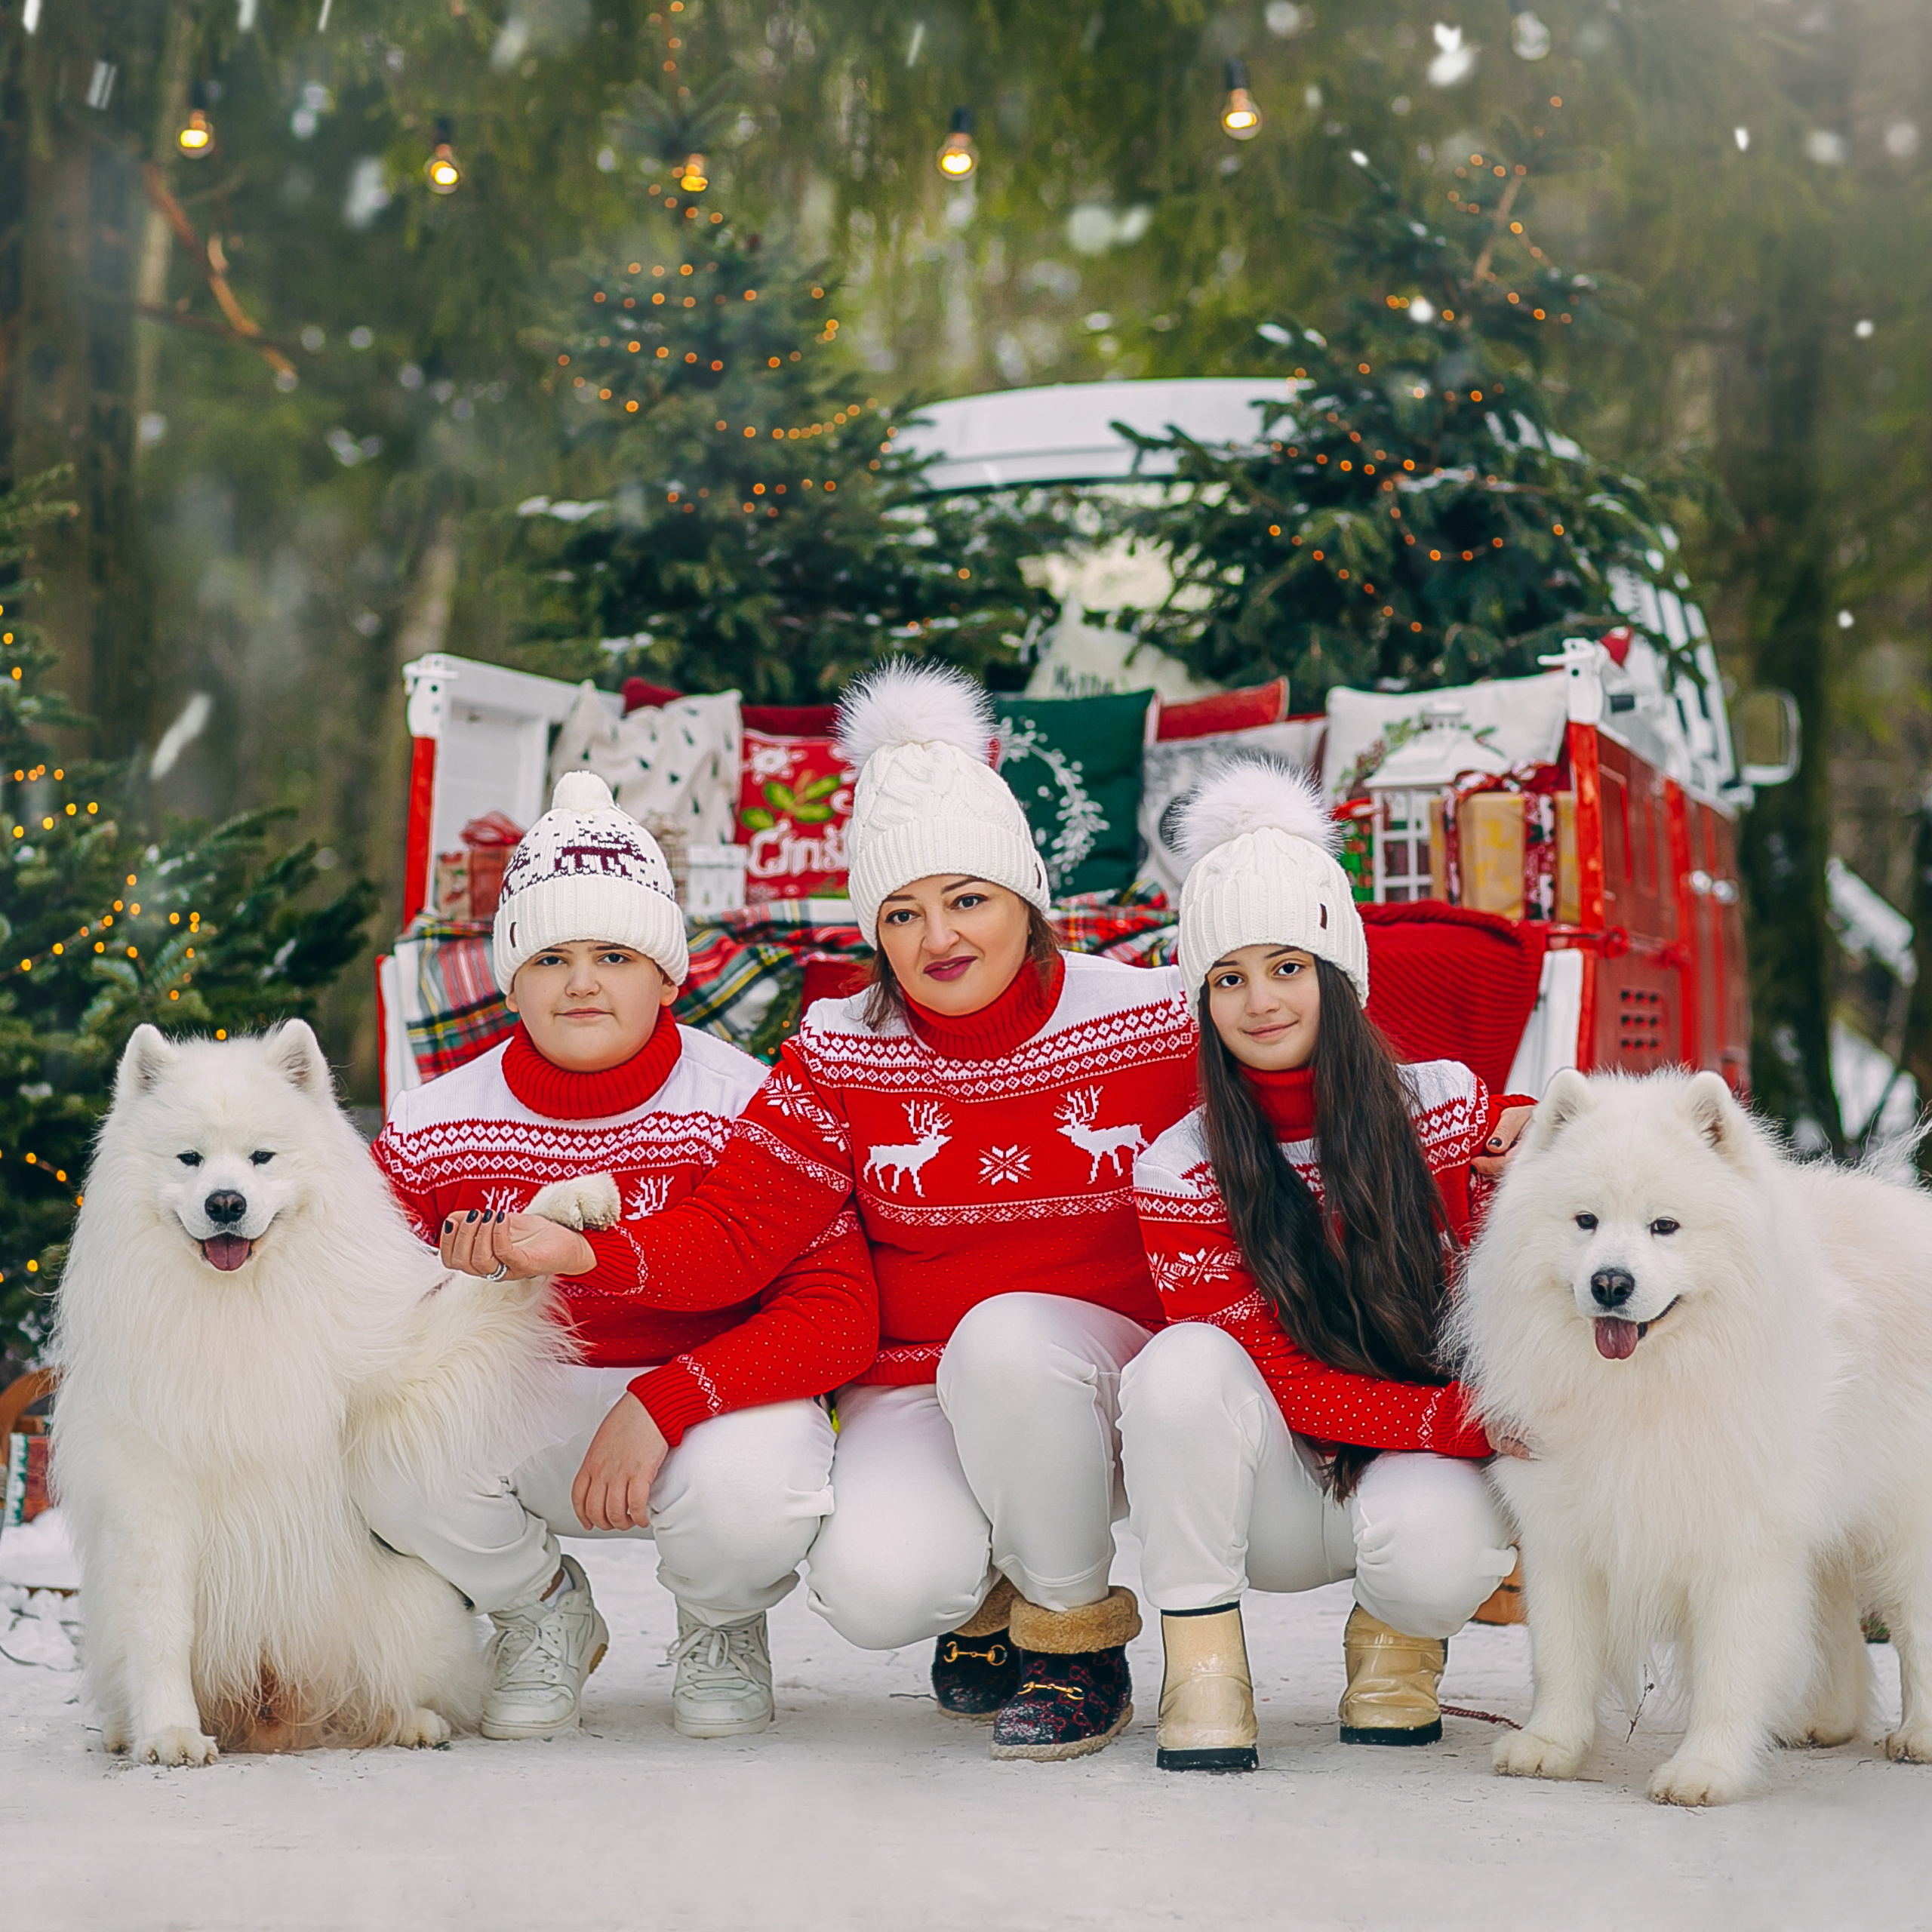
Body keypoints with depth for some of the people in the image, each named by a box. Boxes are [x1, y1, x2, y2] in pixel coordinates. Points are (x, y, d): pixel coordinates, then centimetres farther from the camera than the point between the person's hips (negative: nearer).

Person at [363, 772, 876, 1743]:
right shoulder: (433, 1130, -6)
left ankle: (723, 1624, 7)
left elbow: (840, 1313, -20)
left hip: (715, 1408, -2)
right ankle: (541, 1609, 7)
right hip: (520, 1418, 2)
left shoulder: (744, 1109, -14)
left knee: (747, 1493, -36)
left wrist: (662, 1405, -31)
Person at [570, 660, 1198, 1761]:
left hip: (1100, 1398, -1)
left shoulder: (1152, 1022, -5)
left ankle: (1077, 1637, -10)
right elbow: (737, 1230, -8)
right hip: (914, 1391, 1)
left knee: (1003, 1335, -35)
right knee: (876, 1589, -29)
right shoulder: (841, 1056, -2)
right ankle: (983, 1595, 11)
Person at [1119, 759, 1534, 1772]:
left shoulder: (1451, 1109, -6)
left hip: (1429, 1468, 0)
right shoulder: (1180, 1173, -10)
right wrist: (1482, 1420, -26)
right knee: (1185, 1361, -31)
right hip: (1274, 1500, 0)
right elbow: (1281, 1383, -14)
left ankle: (1396, 1637, 3)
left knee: (1433, 1544, -36)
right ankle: (1201, 1656, -14)